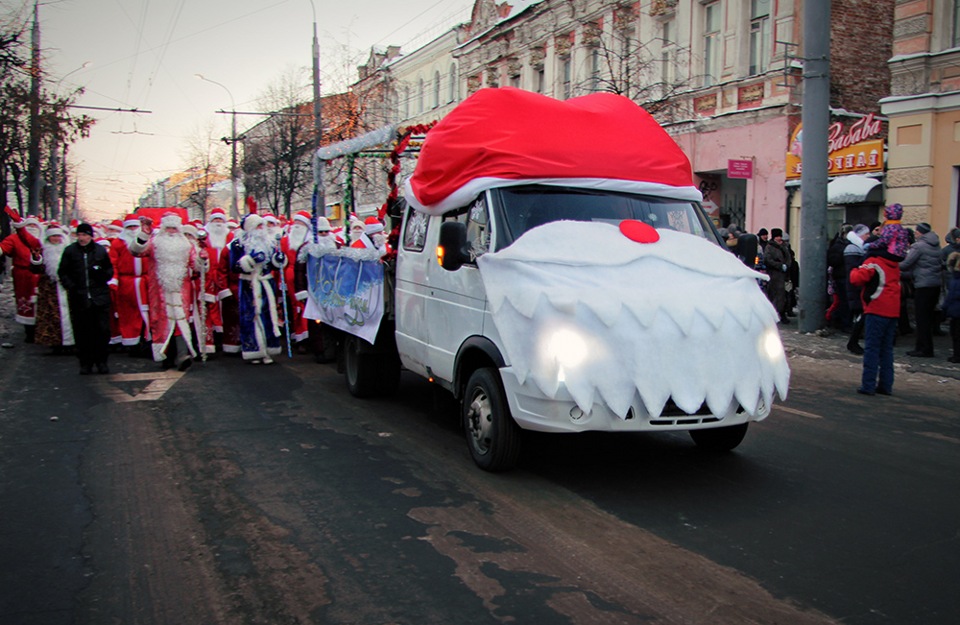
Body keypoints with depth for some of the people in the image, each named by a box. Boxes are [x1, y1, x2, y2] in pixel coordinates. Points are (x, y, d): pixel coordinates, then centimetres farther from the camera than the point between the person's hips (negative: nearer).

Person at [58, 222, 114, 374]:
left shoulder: (101, 250, 5)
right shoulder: (70, 251, 5)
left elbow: (110, 270, 14)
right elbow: (62, 272, 10)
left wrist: (102, 275, -7)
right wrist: (70, 286, -4)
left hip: (100, 298, 0)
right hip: (79, 298, 0)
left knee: (102, 330, -2)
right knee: (82, 332, 2)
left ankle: (101, 361, 10)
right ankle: (85, 363, 11)